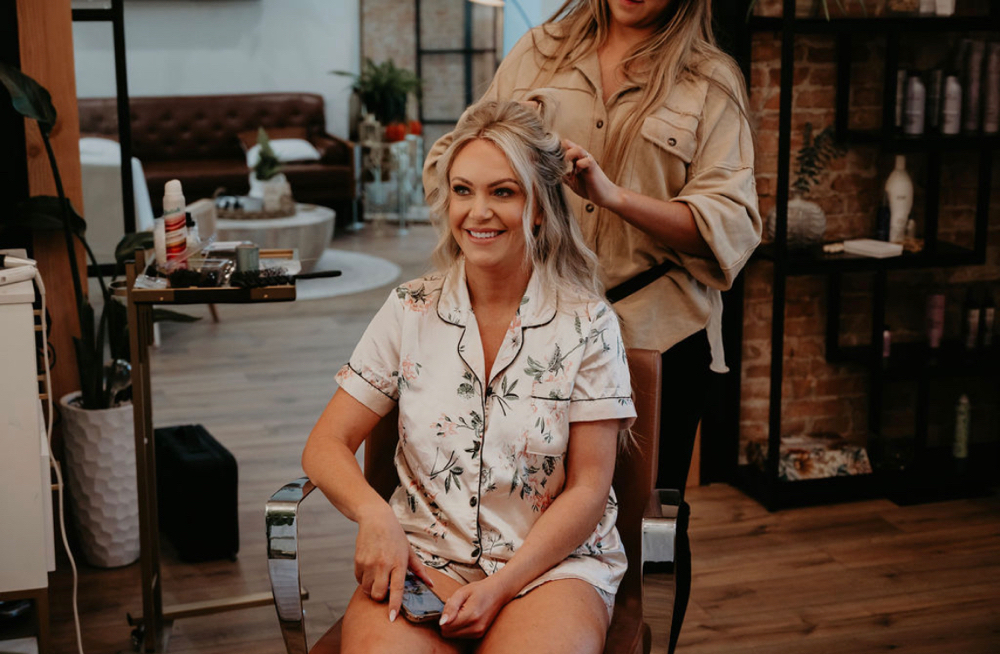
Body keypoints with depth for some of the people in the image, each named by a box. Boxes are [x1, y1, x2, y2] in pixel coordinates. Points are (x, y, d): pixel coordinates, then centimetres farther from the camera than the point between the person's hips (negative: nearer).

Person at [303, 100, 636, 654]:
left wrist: (499, 587, -13)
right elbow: (325, 446, 5)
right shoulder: (409, 312, 6)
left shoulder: (587, 324, 0)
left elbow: (588, 488, -2)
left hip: (550, 564, -1)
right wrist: (374, 515, -16)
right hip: (420, 561, 1)